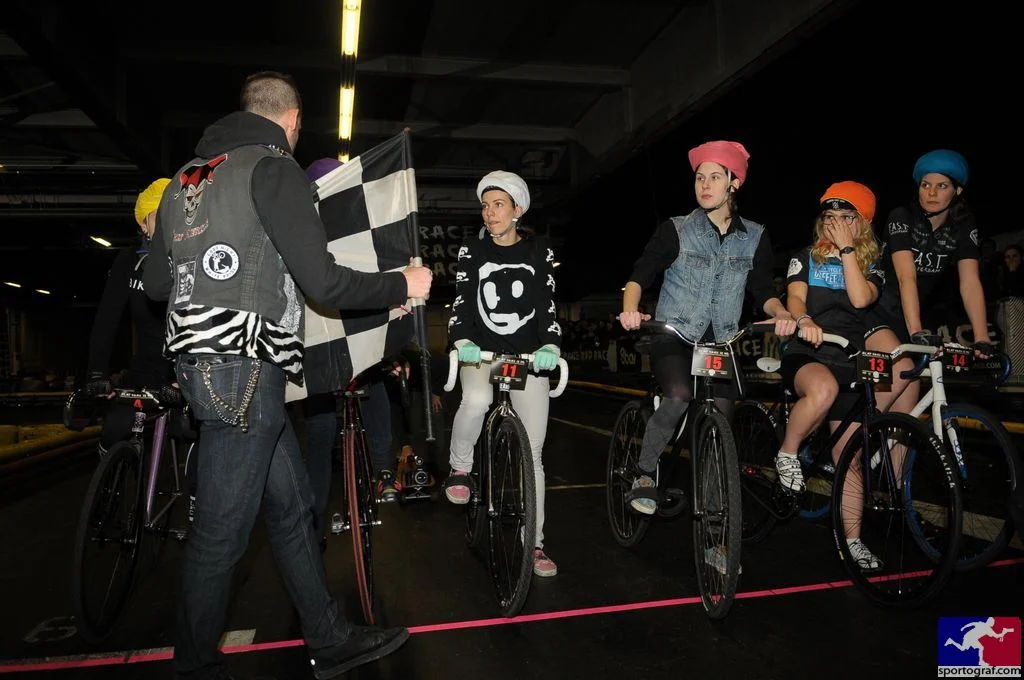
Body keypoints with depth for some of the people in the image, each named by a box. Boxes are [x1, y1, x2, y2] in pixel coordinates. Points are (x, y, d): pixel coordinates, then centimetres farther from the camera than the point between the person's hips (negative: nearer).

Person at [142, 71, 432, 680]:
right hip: (244, 369, -10)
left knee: (292, 505, 15)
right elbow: (323, 282, -18)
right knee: (221, 533, 3)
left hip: (204, 363, 10)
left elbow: (155, 283, 21)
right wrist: (402, 285, -3)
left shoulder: (188, 177, 18)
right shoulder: (274, 168, -8)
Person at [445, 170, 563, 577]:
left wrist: (550, 345, -21)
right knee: (477, 400, -36)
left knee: (532, 454, 0)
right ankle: (460, 468, -6)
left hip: (528, 356, 1)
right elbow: (461, 301, -6)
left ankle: (534, 543, 13)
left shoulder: (539, 252, 1)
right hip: (481, 351, 0)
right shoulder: (471, 250, 2)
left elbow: (547, 304, -4)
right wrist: (462, 341, -24)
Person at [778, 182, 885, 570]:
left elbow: (860, 298, -12)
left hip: (848, 364, 3)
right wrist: (804, 321, -32)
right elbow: (795, 298, -10)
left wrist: (846, 248, -10)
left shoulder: (872, 267, 10)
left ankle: (852, 539, 14)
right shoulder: (806, 258, 8)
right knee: (823, 389, -39)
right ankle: (787, 454, -16)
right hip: (805, 354, -2)